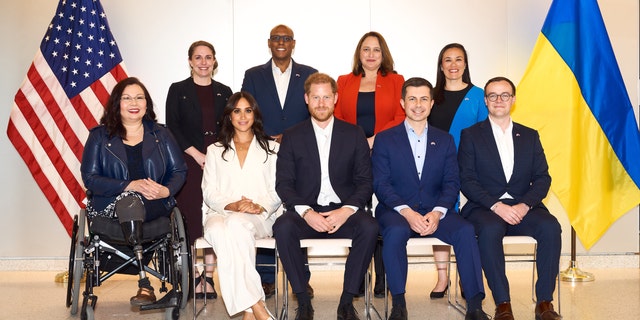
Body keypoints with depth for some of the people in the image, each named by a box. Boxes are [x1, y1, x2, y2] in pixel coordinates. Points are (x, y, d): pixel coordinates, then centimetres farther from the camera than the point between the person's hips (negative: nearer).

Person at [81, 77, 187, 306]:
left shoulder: (160, 135, 15)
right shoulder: (99, 136, 9)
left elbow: (179, 171, 9)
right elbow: (90, 178, -2)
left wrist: (166, 190, -15)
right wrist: (130, 186, -17)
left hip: (154, 205, 1)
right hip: (109, 206, -1)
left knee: (131, 203, -35)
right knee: (129, 201, -36)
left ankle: (143, 285, -31)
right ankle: (144, 283, -33)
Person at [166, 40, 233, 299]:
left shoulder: (224, 92, 14)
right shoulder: (178, 90, 6)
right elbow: (172, 127, -1)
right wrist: (196, 154, -10)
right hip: (189, 163, -2)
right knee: (190, 217, -5)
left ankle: (209, 277, 7)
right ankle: (192, 277, 3)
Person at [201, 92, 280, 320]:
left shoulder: (272, 148, 19)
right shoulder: (215, 151, 23)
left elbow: (278, 190, 10)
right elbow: (209, 192, 12)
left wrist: (260, 206, -11)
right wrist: (232, 205, -9)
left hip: (258, 217, -1)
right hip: (220, 214, 1)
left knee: (237, 224, -39)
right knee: (219, 232, -38)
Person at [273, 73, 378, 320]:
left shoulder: (354, 135, 9)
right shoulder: (292, 137, 8)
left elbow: (365, 181, 5)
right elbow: (283, 183, 1)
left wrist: (347, 210, -14)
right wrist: (306, 212, -17)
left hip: (343, 210, 1)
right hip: (306, 211, 0)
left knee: (369, 227, -31)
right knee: (283, 227, -32)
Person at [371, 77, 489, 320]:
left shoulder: (444, 140, 14)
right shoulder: (385, 139, 6)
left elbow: (451, 183, 5)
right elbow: (380, 184, -3)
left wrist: (437, 213, -14)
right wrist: (407, 212, -18)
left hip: (434, 211, 2)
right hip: (395, 210, -2)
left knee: (465, 231, -26)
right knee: (395, 232, -36)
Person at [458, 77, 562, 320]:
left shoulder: (530, 136, 18)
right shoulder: (471, 135, 8)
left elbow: (542, 178, 8)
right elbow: (467, 180, -2)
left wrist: (525, 205, -11)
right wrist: (496, 206, -16)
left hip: (523, 207, 3)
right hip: (485, 208, -2)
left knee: (550, 226, -28)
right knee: (490, 230, -36)